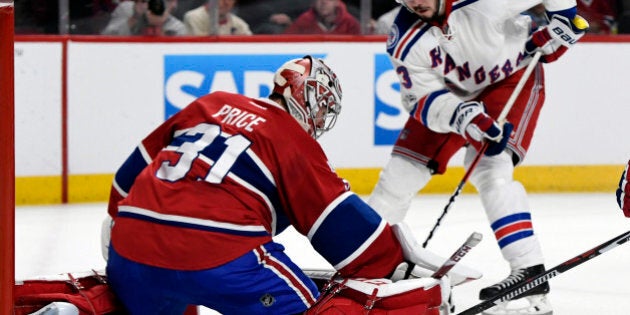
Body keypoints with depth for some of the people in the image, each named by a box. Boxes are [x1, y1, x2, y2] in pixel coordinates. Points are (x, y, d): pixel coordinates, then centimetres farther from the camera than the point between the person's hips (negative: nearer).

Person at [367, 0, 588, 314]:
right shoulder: (405, 42, -22)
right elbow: (423, 99, -23)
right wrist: (461, 117, -40)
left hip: (514, 77, -5)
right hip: (452, 94, 5)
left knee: (490, 168, -25)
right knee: (403, 168, 3)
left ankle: (530, 275, -28)